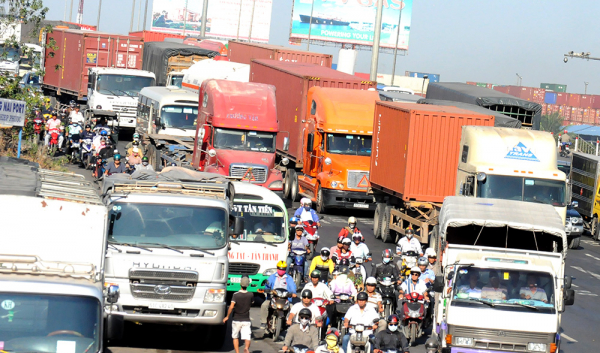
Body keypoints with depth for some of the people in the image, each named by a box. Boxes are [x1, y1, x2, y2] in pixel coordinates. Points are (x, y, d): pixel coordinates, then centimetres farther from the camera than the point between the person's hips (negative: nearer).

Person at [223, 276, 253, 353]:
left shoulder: (236, 295, -10)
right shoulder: (251, 295, -2)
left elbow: (231, 306, -20)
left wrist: (227, 316, -10)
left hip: (236, 320, -1)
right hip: (246, 320, 1)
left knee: (235, 337, 16)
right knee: (247, 337, -6)